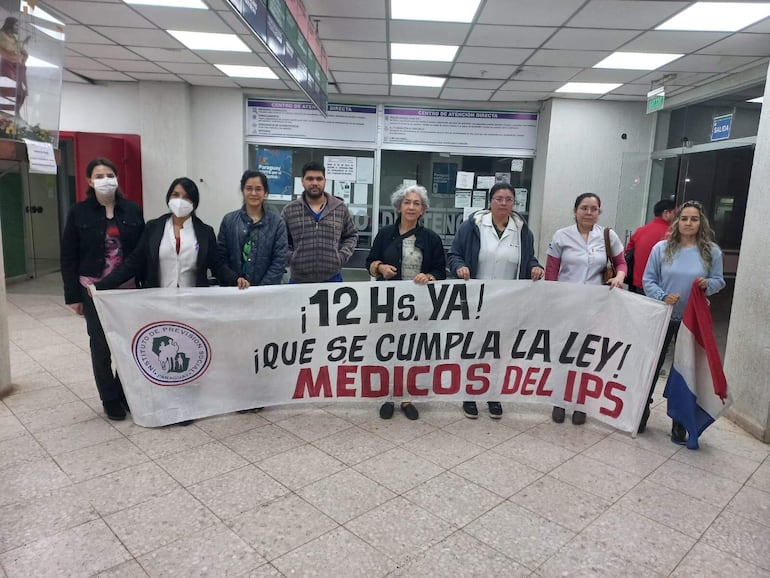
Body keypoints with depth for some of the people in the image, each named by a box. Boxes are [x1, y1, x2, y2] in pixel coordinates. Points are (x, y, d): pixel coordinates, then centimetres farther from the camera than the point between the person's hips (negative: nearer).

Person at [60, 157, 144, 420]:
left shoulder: (132, 210, 2)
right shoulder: (79, 212, -2)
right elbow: (68, 257, -1)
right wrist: (73, 295, -5)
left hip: (128, 288, 1)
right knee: (101, 345, 7)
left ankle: (126, 391, 25)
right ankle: (110, 399, 22)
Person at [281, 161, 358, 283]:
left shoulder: (340, 208, 5)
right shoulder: (289, 210, 3)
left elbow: (351, 236, 14)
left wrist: (342, 256, 0)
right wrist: (291, 258, -6)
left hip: (332, 279, 1)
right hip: (299, 280, 0)